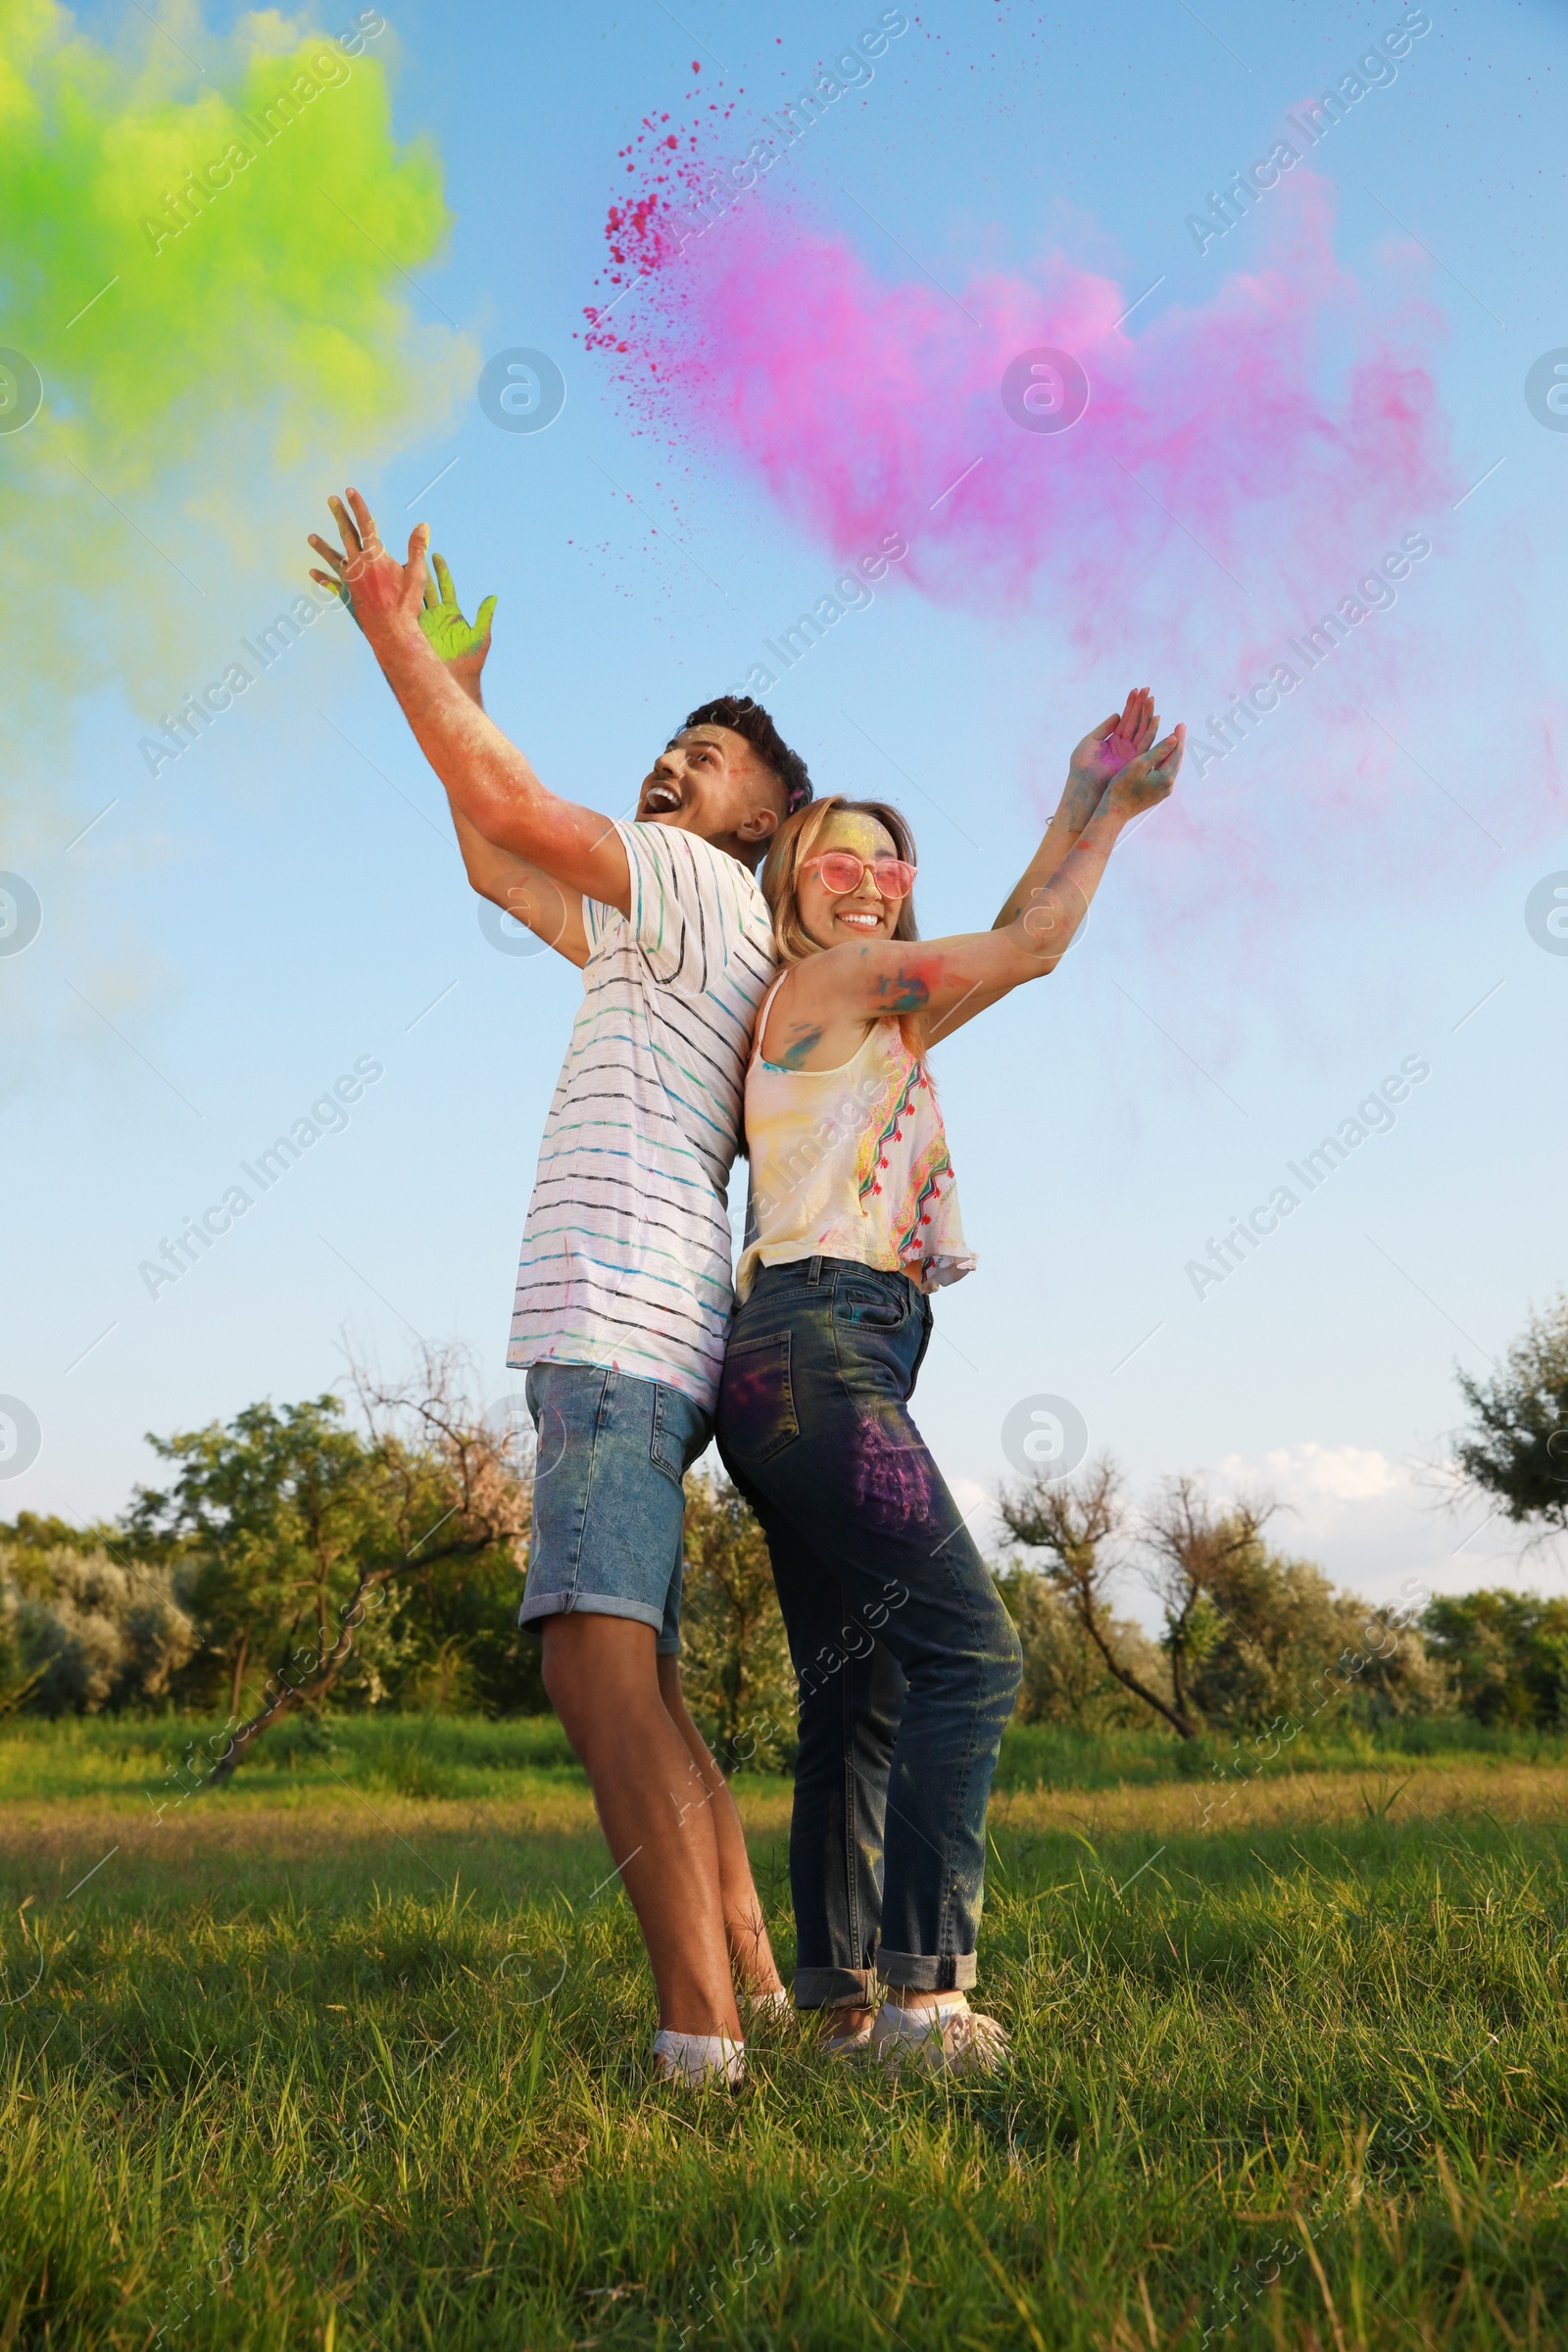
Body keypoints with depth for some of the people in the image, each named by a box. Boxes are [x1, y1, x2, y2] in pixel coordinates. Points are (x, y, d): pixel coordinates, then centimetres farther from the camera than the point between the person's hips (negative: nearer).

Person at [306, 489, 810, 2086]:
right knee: (631, 1680, 13)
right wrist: (451, 688, 33)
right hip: (623, 1340, 10)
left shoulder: (703, 887, 2)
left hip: (626, 1325, -10)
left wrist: (392, 634, 2)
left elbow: (511, 811, -7)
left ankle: (698, 2035, -25)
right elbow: (495, 864, 37)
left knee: (598, 1663, -22)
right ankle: (753, 1978, 20)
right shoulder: (651, 931, 29)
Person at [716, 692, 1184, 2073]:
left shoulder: (883, 1017, 26)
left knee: (859, 1691, 8)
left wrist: (1086, 804, 27)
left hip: (799, 1378, 10)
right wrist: (1112, 809, 18)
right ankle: (923, 1996, -19)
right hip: (817, 1350, -10)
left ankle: (839, 1995, 10)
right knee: (969, 1648, -15)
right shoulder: (834, 979, 0)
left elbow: (1010, 947, 28)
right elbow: (1033, 949, 5)